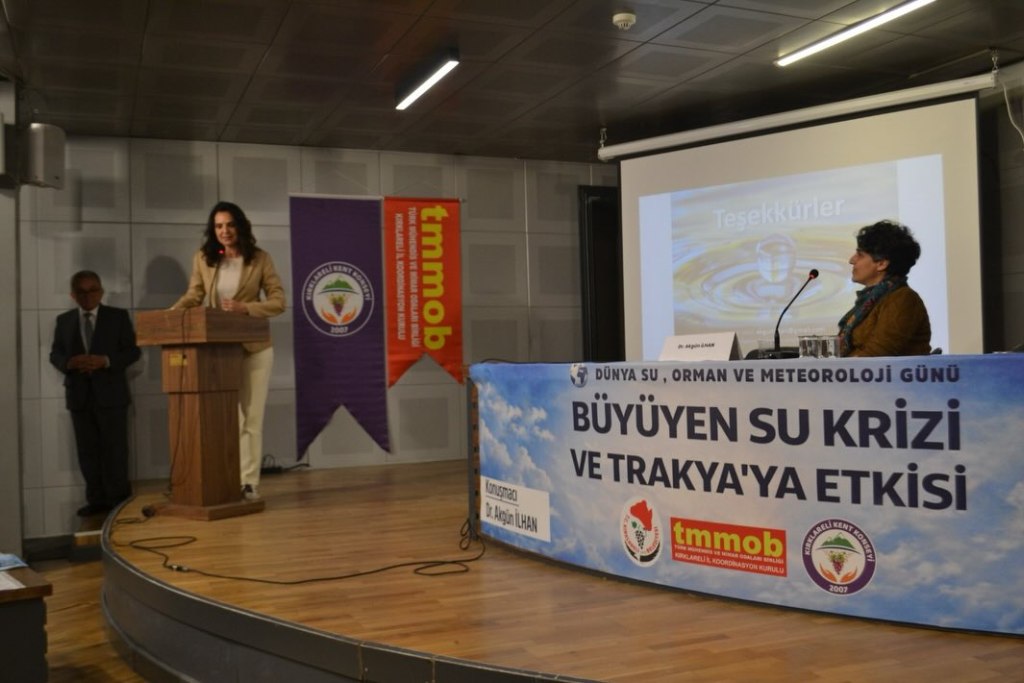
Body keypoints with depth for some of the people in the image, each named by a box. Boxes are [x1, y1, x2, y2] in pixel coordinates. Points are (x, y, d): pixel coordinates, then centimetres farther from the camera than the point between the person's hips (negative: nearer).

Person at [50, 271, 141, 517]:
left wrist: (106, 361, -17)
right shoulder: (64, 320, 11)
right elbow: (55, 354, 9)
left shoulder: (118, 316, 3)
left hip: (111, 393, -3)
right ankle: (97, 500, 12)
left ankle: (119, 499, 6)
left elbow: (133, 351, -2)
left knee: (115, 449, 0)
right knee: (88, 451, 6)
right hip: (79, 395, 3)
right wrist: (69, 362, -14)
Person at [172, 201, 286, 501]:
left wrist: (245, 307, -21)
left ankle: (249, 483, 10)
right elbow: (193, 296, 6)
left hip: (253, 348, -2)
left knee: (251, 418, 5)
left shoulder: (260, 258, -5)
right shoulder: (203, 258, 1)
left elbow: (278, 301, -6)